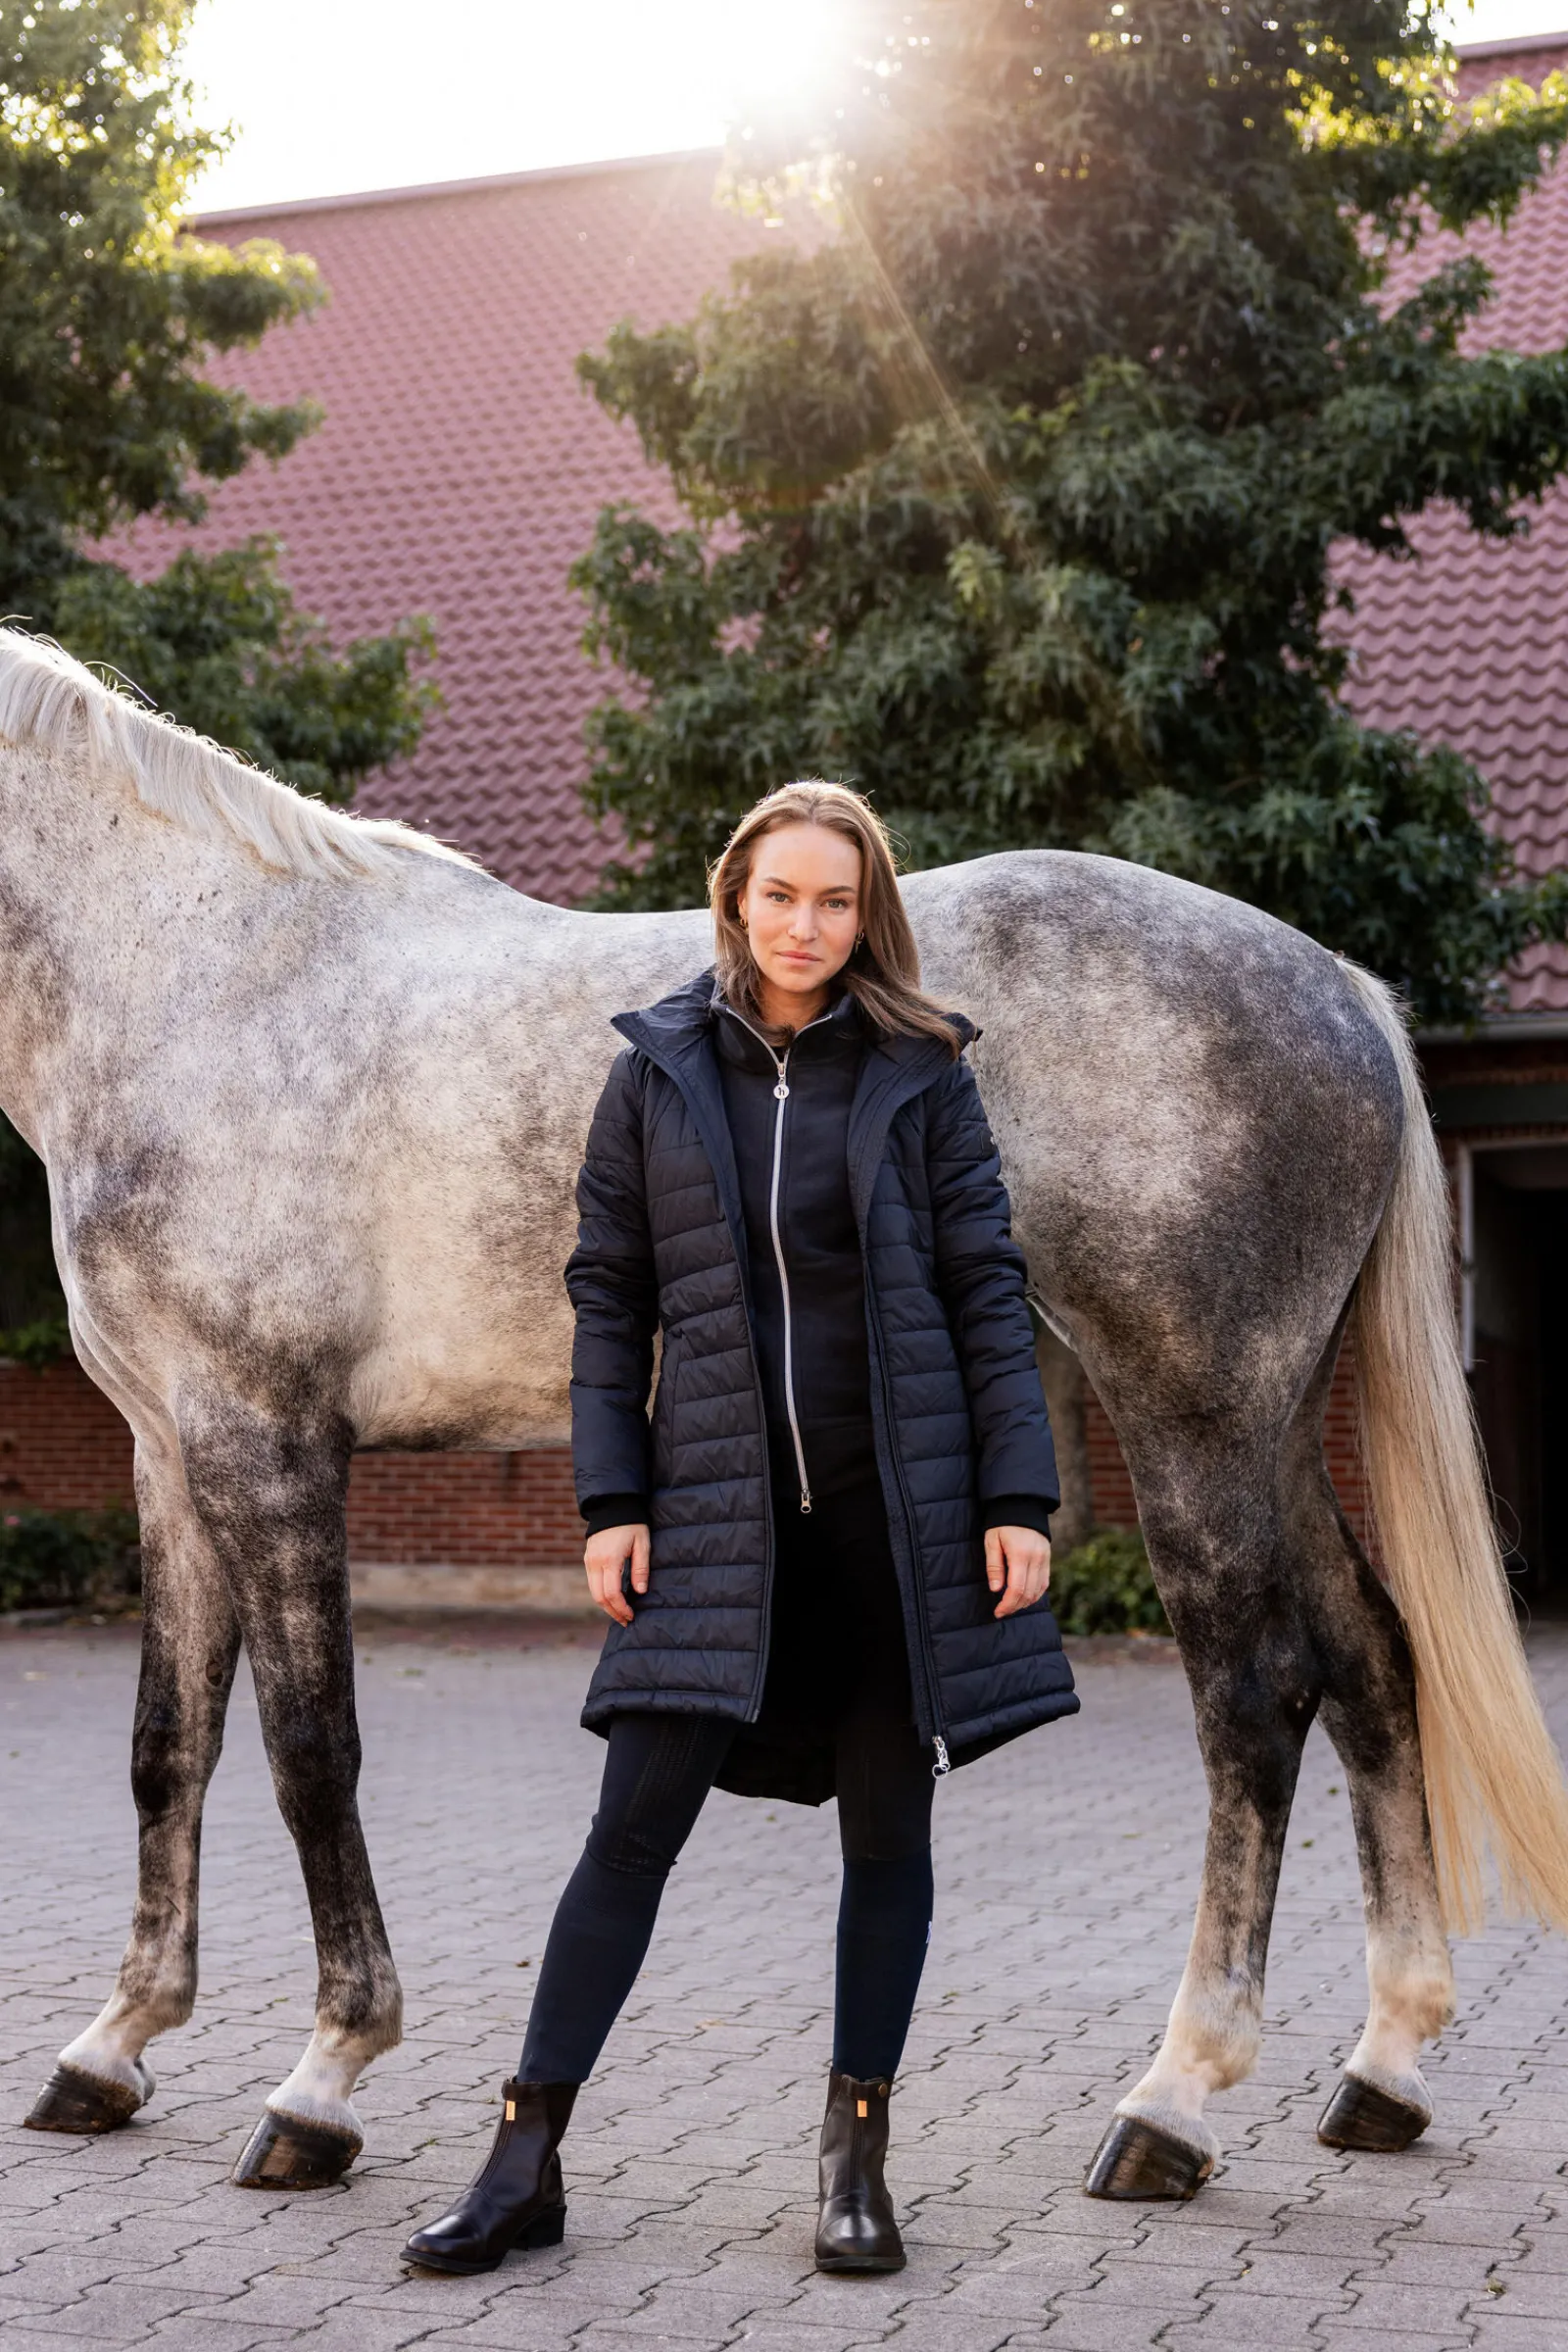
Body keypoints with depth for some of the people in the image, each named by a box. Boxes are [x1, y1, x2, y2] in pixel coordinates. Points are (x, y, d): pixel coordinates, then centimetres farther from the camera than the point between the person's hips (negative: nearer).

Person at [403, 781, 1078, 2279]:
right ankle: (524, 2162, 6)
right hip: (720, 1507, 0)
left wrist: (1018, 1498, -6)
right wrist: (611, 1502, -2)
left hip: (898, 1500, 0)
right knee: (635, 1823, -2)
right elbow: (608, 1297, 5)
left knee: (886, 1832, 7)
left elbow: (986, 1288, 1)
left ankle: (856, 2158, 21)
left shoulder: (920, 1073, 1)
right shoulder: (658, 1071, 3)